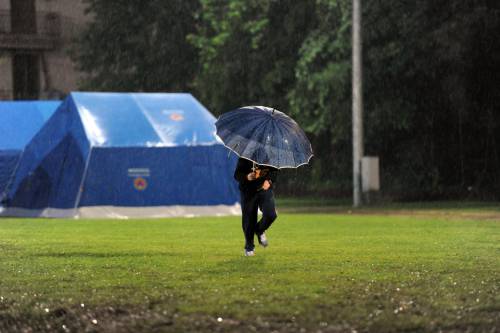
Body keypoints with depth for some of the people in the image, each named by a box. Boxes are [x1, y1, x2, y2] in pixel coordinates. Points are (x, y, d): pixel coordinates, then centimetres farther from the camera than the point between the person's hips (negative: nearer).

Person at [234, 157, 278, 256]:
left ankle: (259, 231, 17)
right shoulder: (244, 158, -8)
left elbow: (275, 170, 7)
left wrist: (269, 181, -12)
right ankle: (249, 247, 21)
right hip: (248, 192, -1)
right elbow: (237, 175, -7)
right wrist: (247, 177, -29)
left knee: (270, 215, -17)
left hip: (265, 189, 1)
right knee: (248, 220, 2)